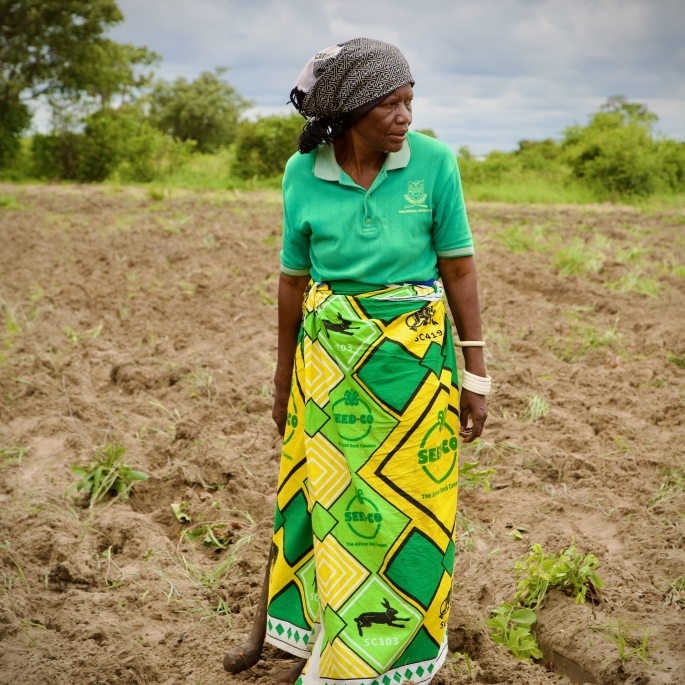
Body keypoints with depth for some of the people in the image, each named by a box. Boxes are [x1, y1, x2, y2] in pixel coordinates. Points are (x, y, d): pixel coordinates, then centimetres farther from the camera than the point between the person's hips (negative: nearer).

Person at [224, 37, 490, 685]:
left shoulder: (433, 163, -10)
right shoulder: (303, 174, -6)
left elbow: (460, 269, -4)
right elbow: (294, 279, 4)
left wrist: (475, 371, -3)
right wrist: (284, 377, 11)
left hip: (414, 353, -1)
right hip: (328, 353, 1)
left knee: (397, 500, 8)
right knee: (314, 487, 14)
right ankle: (279, 621, 37)